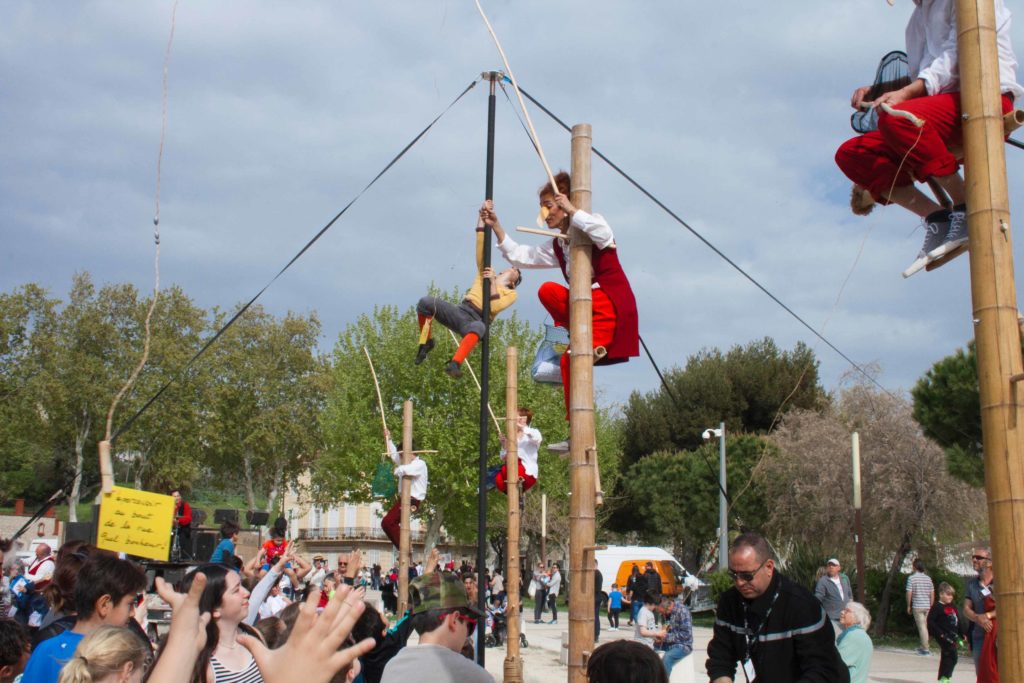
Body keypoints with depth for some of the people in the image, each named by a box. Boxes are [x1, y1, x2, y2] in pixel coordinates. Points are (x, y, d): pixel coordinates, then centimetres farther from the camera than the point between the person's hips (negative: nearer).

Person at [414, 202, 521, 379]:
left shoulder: (511, 294, 16)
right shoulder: (485, 272, 25)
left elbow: (494, 307, -5)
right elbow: (481, 243, 16)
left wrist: (492, 282, -5)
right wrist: (482, 216, 7)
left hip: (478, 320, -4)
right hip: (460, 311, 4)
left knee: (478, 327, -45)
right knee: (426, 302, -24)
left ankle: (455, 363, -64)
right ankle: (426, 342, -4)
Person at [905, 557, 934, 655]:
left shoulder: (911, 578, -8)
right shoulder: (928, 578, 8)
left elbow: (909, 593, -11)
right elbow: (932, 594, 10)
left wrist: (908, 606, -1)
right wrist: (931, 606, 18)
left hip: (917, 606, -5)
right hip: (927, 606, 5)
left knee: (922, 627, -3)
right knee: (925, 627, 15)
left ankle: (926, 649, -2)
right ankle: (923, 646, 23)